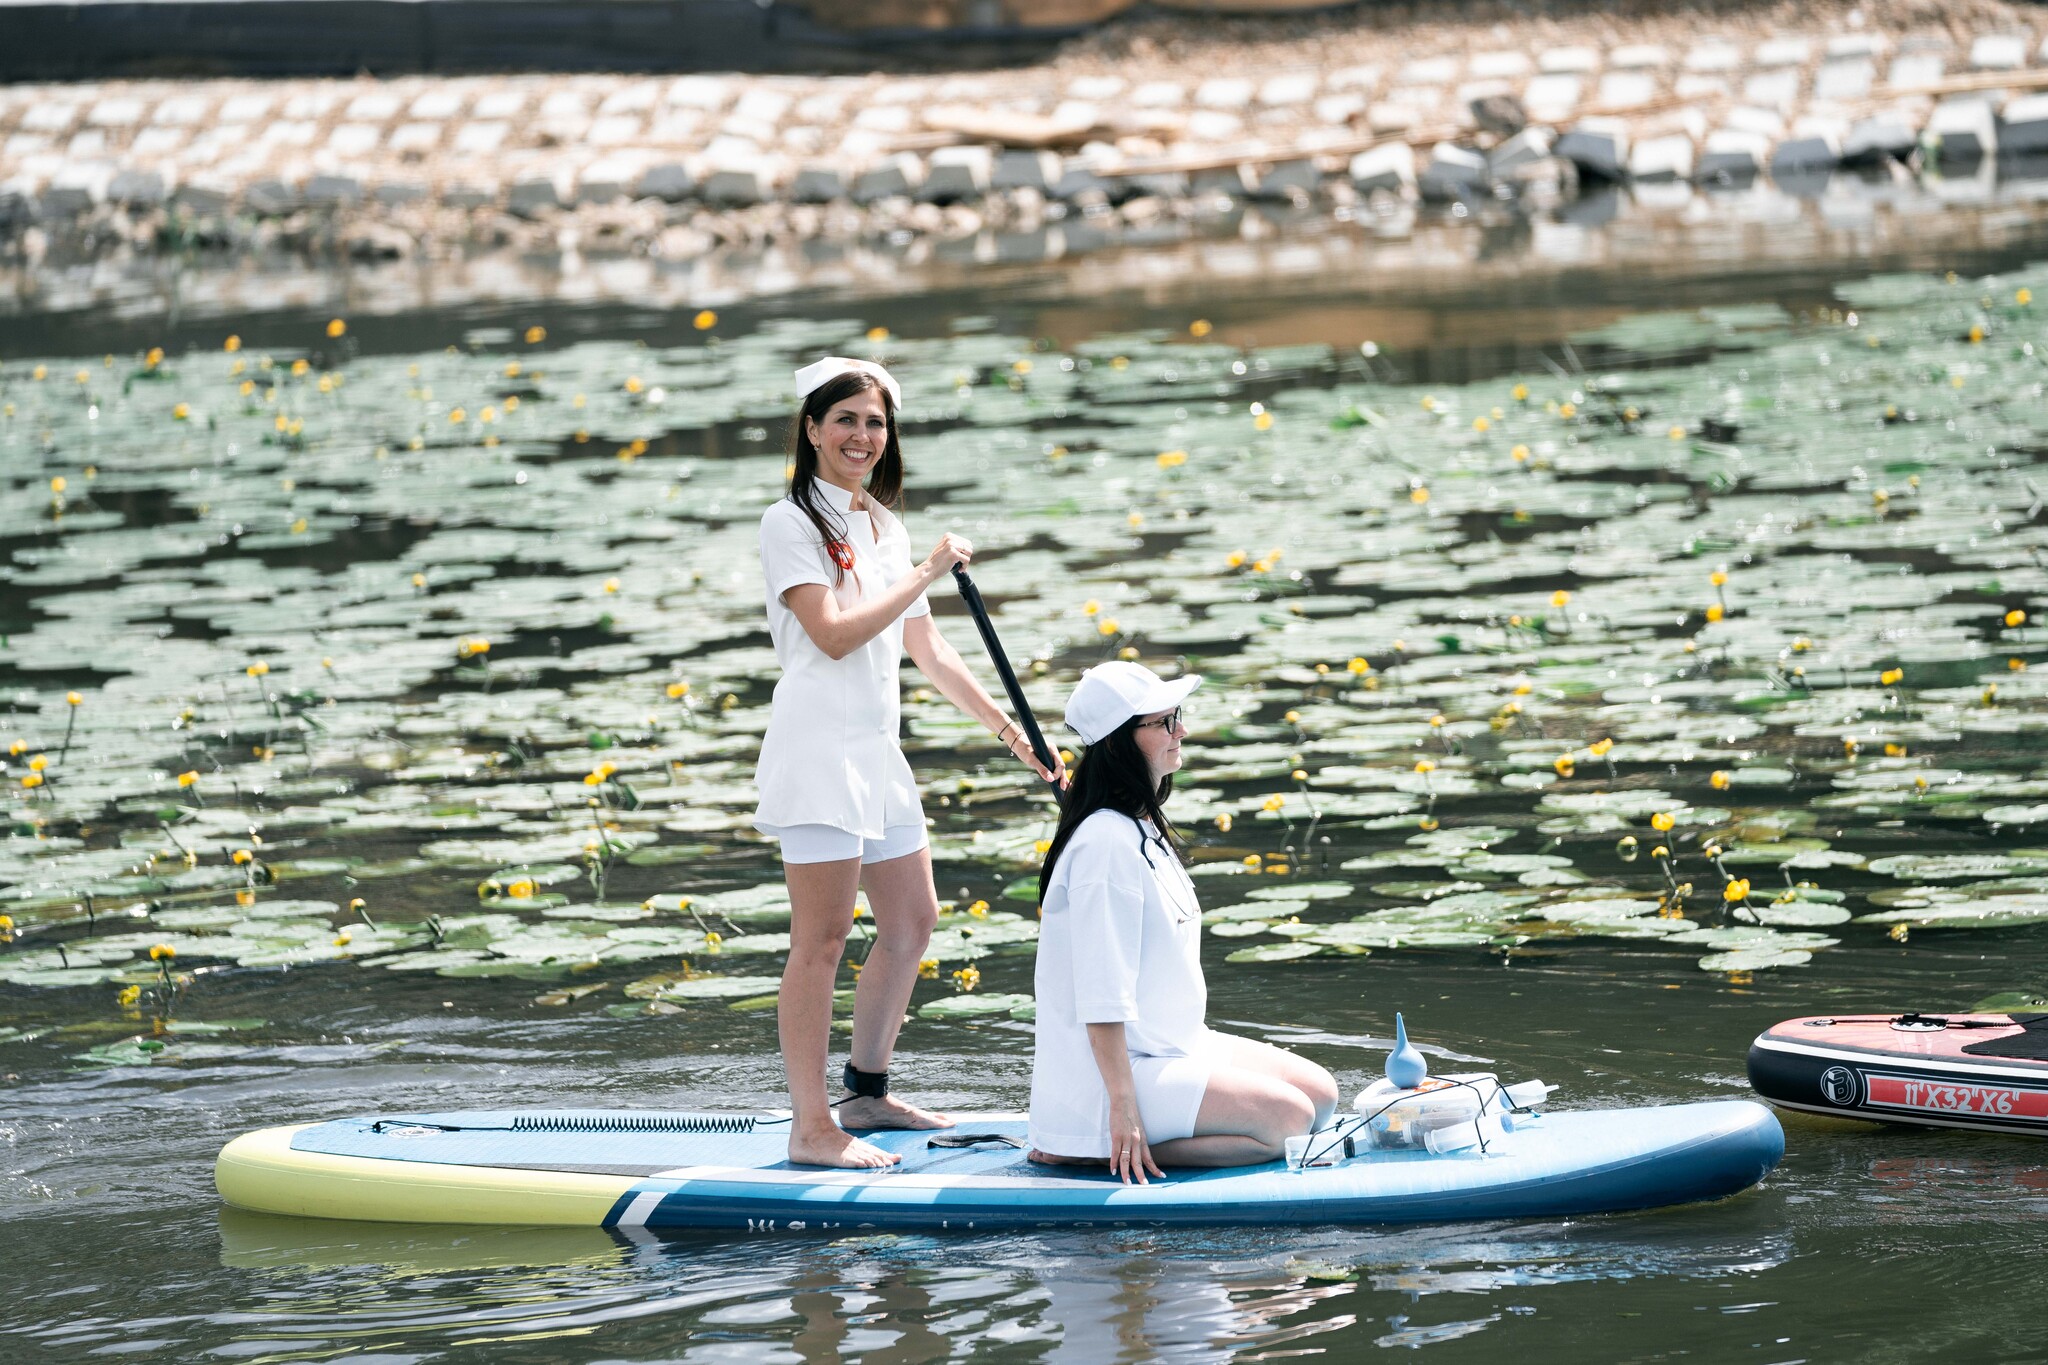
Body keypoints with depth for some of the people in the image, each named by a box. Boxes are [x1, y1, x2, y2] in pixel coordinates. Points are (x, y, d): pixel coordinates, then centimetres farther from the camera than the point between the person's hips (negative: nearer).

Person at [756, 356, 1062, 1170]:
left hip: (876, 751, 9)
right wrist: (927, 574, -14)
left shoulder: (884, 528, 17)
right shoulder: (792, 524, -7)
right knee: (822, 937, -11)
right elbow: (834, 634, -18)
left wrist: (1006, 728, 22)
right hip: (819, 745, -9)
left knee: (912, 922, 15)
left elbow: (928, 652, 22)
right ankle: (811, 1127, -12)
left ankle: (868, 1095, 28)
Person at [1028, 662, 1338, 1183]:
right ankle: (1084, 1152, -13)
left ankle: (1120, 1146, 3)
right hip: (1109, 1073, -10)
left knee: (1320, 1091, 5)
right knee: (1287, 1118, -18)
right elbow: (1102, 997, -24)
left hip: (1171, 1046, 10)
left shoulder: (1145, 828, 12)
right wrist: (1123, 1104, -26)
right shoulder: (1107, 842, -20)